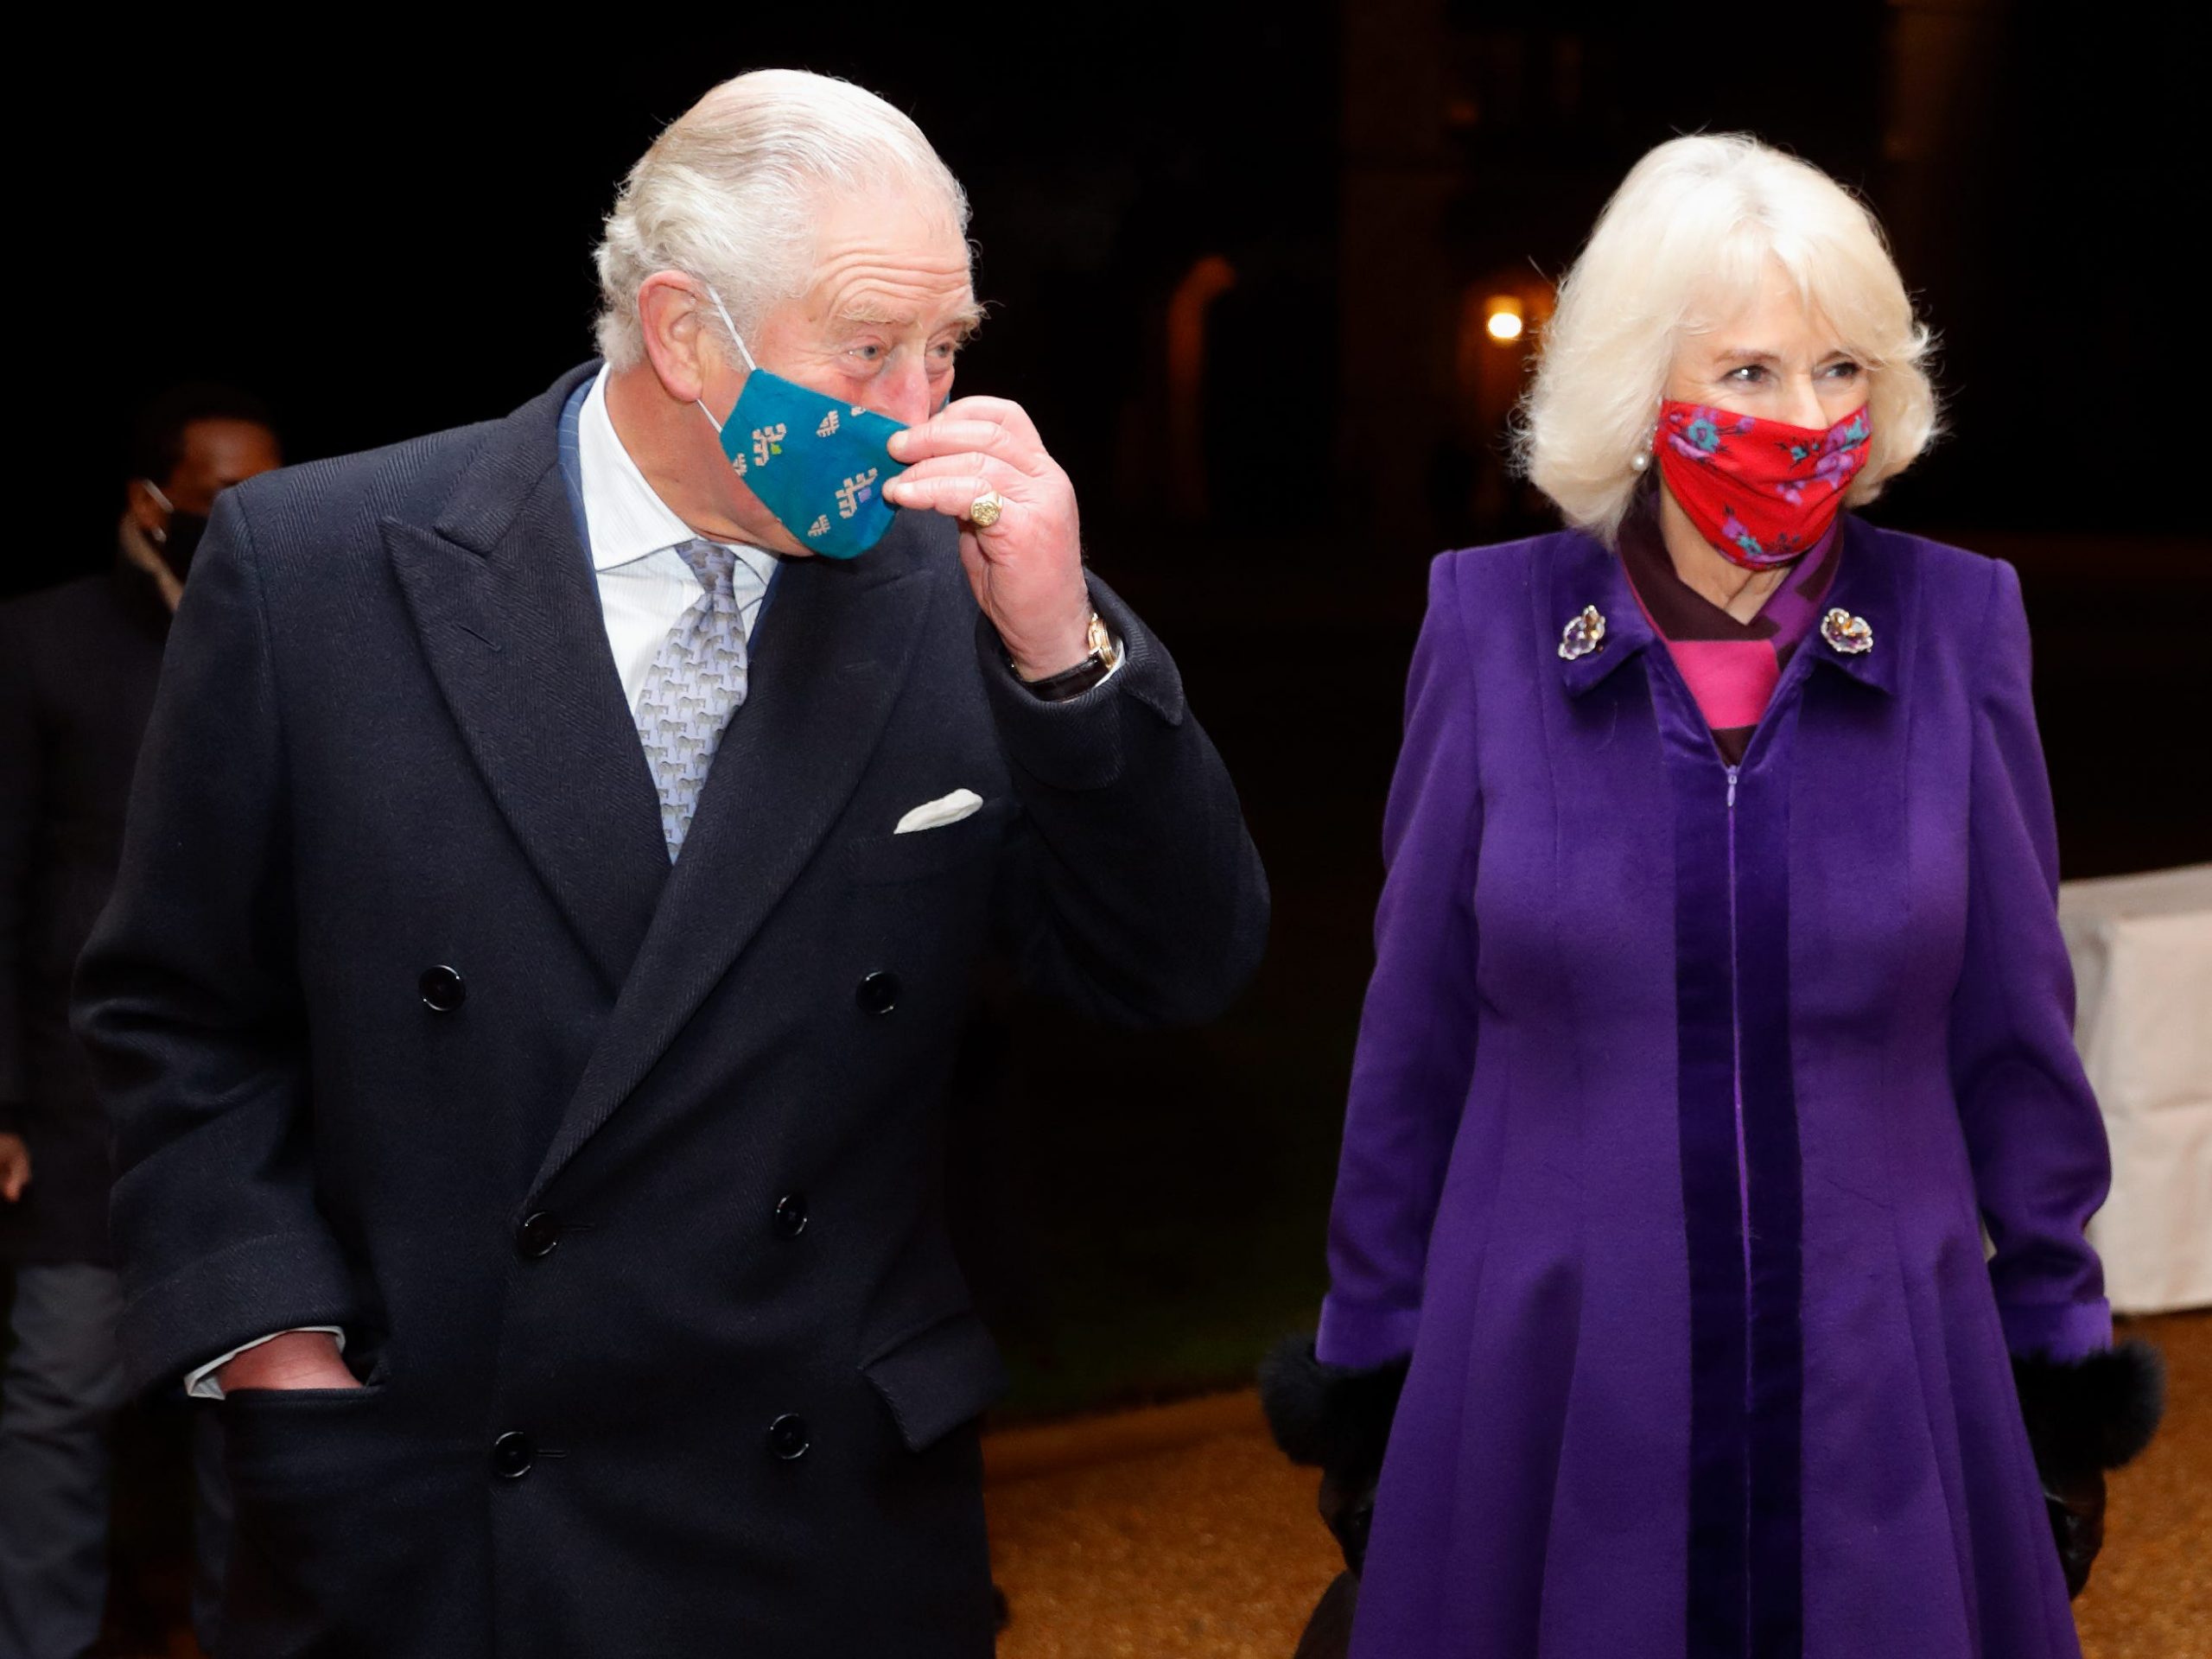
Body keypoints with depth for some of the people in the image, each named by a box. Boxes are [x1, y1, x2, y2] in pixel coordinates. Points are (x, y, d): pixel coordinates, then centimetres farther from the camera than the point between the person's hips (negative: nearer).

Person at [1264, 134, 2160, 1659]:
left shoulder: (1954, 629, -3)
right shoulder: (1495, 628, -4)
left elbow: (2013, 1038, 3)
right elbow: (1416, 1040, 2)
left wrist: (2063, 1359, 5)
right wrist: (1362, 1368, 5)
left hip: (1881, 1395, 1)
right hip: (1555, 1396, 0)